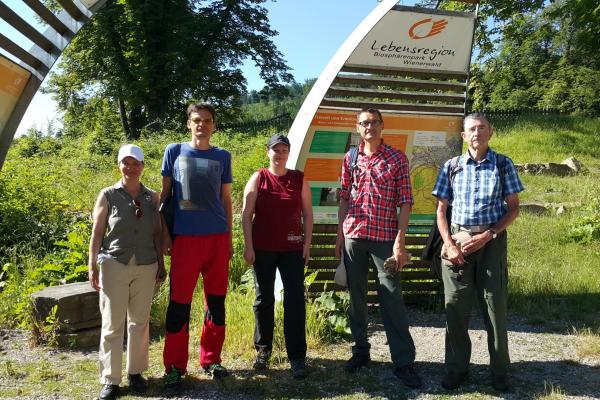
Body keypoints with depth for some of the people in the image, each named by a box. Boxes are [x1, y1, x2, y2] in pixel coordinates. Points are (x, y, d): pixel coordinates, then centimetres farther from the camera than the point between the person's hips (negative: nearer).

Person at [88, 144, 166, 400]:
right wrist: (92, 266, -3)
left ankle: (136, 372, 22)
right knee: (112, 324, 1)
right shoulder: (108, 195, 1)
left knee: (140, 321, 8)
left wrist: (161, 264, 10)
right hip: (114, 265, -2)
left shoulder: (152, 197, 7)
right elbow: (97, 233, 1)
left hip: (145, 267, 2)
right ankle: (110, 379, 12)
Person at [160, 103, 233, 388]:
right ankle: (175, 366, 12)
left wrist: (229, 237, 10)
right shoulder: (174, 151, 6)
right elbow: (164, 194, 7)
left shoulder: (223, 157, 10)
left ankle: (211, 359, 23)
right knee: (180, 301, 0)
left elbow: (226, 199, 13)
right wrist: (164, 235, 0)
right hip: (185, 236, -2)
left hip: (217, 236, 2)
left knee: (216, 300, 9)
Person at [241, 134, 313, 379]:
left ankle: (297, 357, 4)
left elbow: (307, 213, 7)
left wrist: (307, 243, 1)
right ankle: (263, 350, 25)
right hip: (263, 249, 0)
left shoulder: (299, 178, 6)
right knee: (264, 300, 9)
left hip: (292, 249, 1)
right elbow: (246, 214, 0)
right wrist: (248, 246, -6)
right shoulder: (258, 178, 3)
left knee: (295, 301, -3)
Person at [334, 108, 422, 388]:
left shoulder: (397, 159, -2)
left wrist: (400, 241, -11)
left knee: (392, 298, -2)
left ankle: (404, 362, 8)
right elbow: (344, 197, 12)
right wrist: (340, 234, 7)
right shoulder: (350, 158, 8)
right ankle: (361, 350, 27)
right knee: (356, 295, 11)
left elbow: (405, 202, -4)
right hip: (353, 236, 3)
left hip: (385, 237, -3)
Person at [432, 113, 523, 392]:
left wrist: (487, 235, -10)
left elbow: (513, 208, 3)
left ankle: (500, 372, 19)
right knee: (455, 306, 4)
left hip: (492, 240, -1)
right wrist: (449, 244, -6)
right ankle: (456, 369, 19)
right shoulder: (451, 167, 6)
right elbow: (441, 210, 7)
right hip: (457, 240, 1)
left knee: (495, 305, 3)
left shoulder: (503, 165, 4)